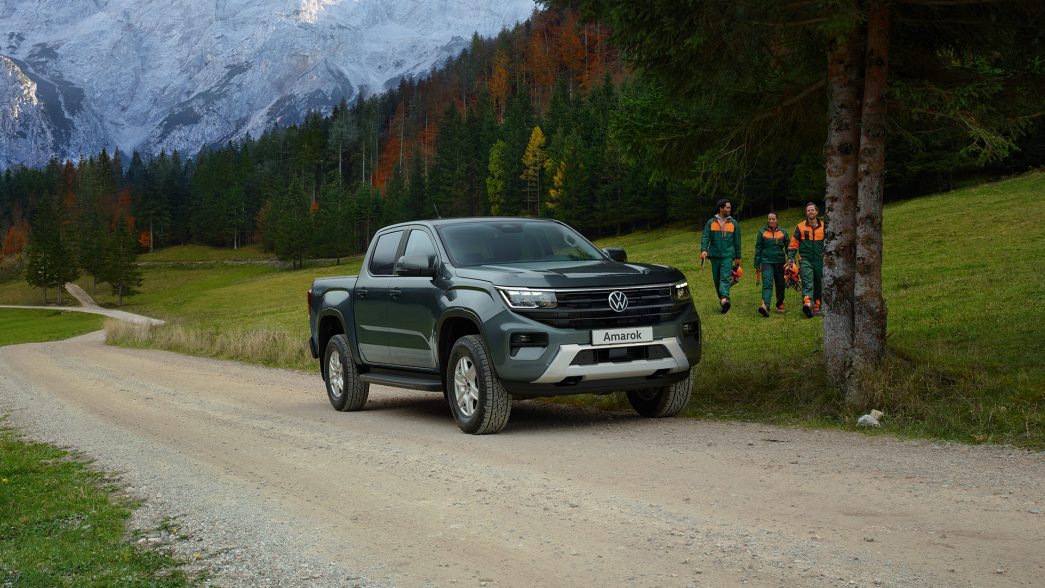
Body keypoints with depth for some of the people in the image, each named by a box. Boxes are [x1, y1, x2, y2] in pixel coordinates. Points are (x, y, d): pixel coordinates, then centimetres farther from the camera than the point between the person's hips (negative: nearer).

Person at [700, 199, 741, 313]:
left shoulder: (733, 223, 8)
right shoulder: (711, 222, 6)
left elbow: (737, 241, 12)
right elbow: (705, 237, -1)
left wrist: (738, 257, 12)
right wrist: (703, 250, -18)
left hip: (728, 255, -2)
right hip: (715, 255, 2)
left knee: (725, 278, -17)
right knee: (717, 279, 8)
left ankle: (724, 299, -32)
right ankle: (722, 299, 22)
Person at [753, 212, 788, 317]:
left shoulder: (782, 232, 8)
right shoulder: (762, 232, 5)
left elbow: (788, 248, 12)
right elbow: (758, 249, 7)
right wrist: (757, 265, 5)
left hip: (779, 262, 2)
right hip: (767, 261, -2)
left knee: (780, 285, 10)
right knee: (767, 284, -17)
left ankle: (780, 305, 28)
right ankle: (765, 306, -31)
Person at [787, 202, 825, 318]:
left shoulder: (823, 226, 9)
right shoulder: (800, 227, 4)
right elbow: (793, 243, 6)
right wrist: (790, 257, -4)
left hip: (819, 260, 3)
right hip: (805, 259, -3)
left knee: (819, 285, 9)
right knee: (807, 283, -18)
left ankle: (816, 307, 20)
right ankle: (808, 304, -35)